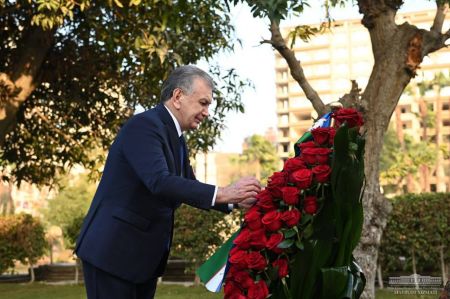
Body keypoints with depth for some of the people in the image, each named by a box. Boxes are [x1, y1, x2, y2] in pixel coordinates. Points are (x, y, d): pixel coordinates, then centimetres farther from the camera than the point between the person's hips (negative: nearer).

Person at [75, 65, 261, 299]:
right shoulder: (144, 125, -17)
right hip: (113, 251, -9)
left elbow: (190, 187, 16)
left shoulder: (176, 138, 12)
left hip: (145, 254, 9)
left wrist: (235, 199, 1)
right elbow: (159, 182, -31)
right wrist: (222, 193, -31)